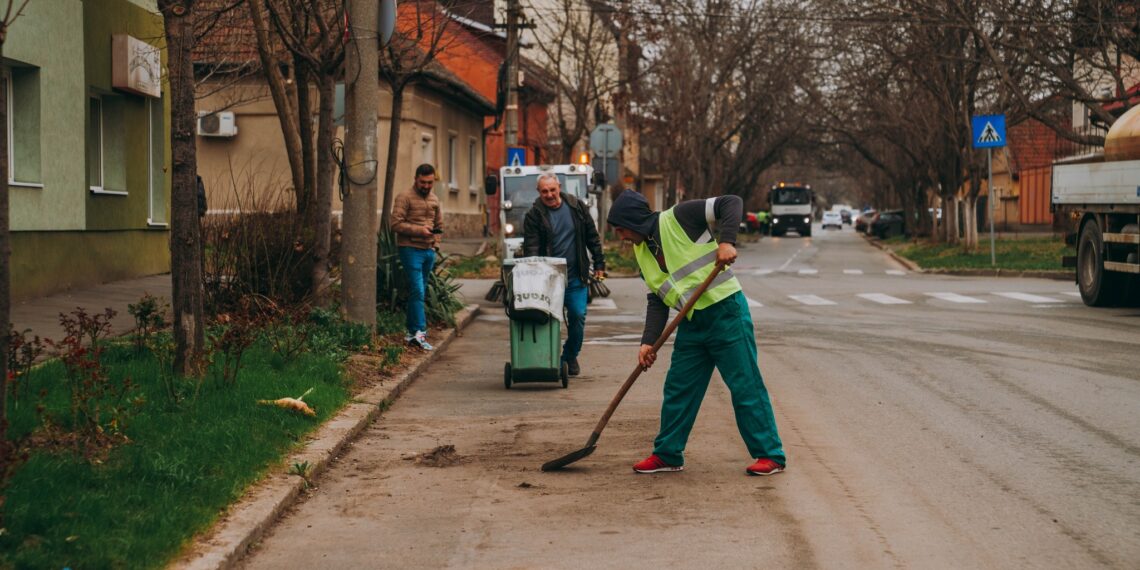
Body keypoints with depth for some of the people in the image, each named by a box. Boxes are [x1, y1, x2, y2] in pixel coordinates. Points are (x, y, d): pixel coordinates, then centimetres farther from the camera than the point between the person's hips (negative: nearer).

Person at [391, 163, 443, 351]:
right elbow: (396, 224, -13)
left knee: (419, 292, 10)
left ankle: (412, 332, 16)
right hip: (411, 249, -7)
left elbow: (439, 224, 27)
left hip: (429, 251, 7)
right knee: (417, 291, -14)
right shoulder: (404, 198, -6)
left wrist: (435, 242, 9)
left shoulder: (434, 200, 16)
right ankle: (419, 332, -16)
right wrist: (418, 230, -21)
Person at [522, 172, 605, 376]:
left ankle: (570, 357, 18)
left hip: (575, 277, 2)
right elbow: (530, 249, -8)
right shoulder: (534, 216, -4)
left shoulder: (576, 207, 4)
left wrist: (599, 264, 9)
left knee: (578, 316, -1)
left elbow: (592, 237, 11)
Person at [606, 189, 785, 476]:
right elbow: (657, 301, 10)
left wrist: (726, 241, -29)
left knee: (746, 385, -3)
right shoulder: (642, 251, 11)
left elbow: (732, 203, -15)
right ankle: (667, 455, 23)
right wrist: (649, 342, -1)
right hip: (691, 323, 8)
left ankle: (770, 455, 5)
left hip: (726, 311, -8)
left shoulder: (680, 217, -11)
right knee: (678, 388, 11)